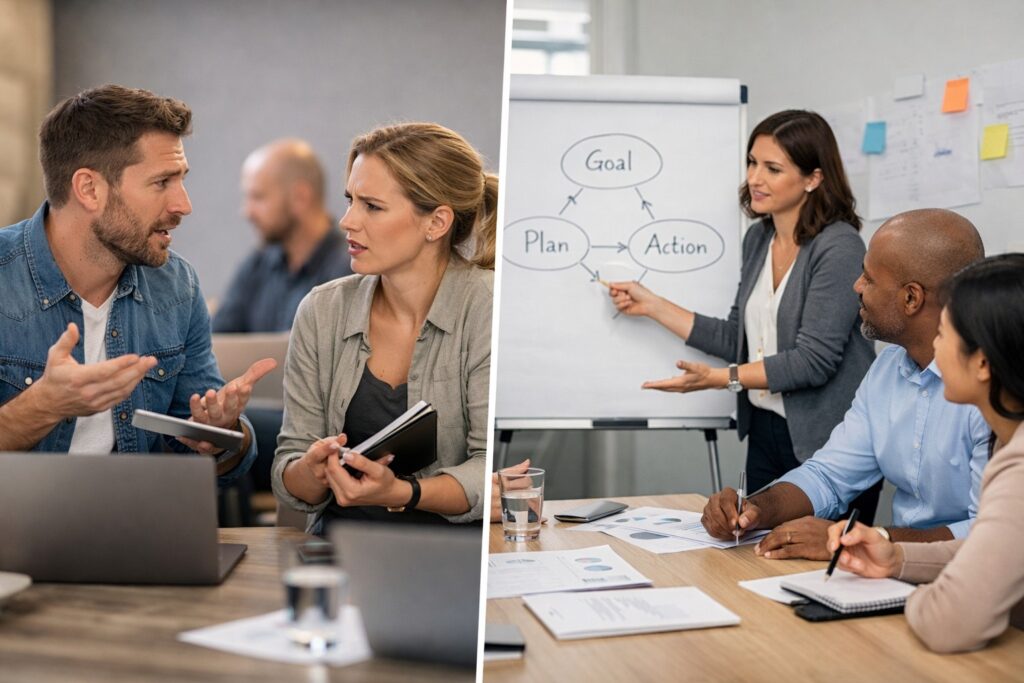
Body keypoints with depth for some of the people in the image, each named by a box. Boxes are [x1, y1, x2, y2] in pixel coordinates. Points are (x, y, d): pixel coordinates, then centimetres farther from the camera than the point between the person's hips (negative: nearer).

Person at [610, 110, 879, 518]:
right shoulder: (758, 239, 8)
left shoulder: (838, 248, -16)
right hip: (765, 434, 7)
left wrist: (719, 378, -23)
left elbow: (814, 360, -20)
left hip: (828, 443, -7)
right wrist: (653, 306, 8)